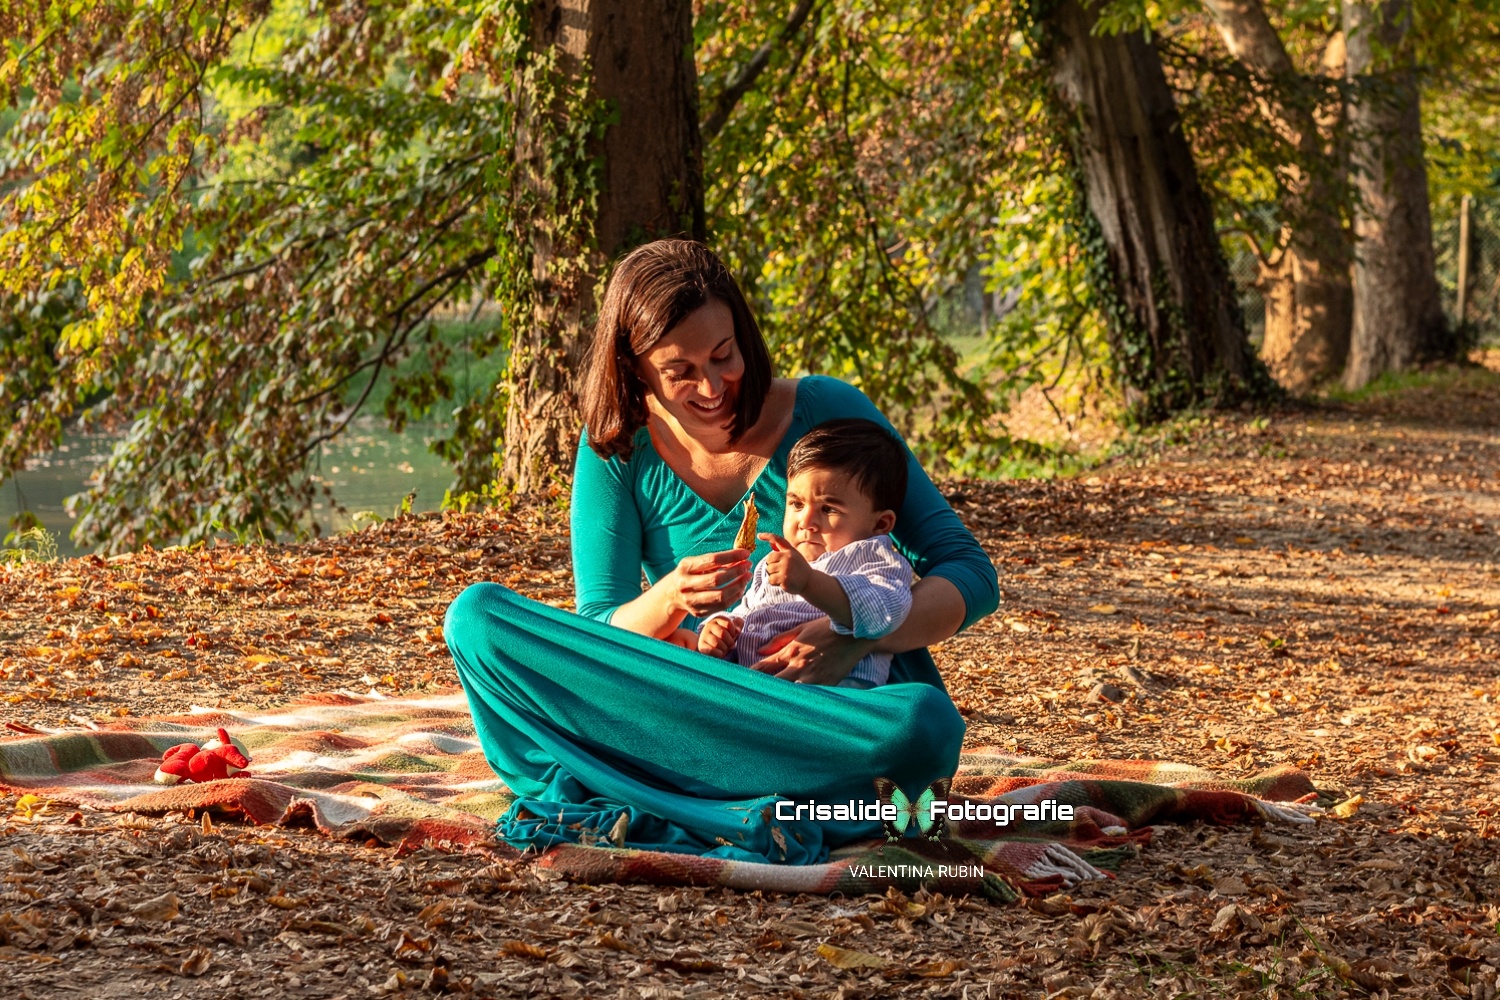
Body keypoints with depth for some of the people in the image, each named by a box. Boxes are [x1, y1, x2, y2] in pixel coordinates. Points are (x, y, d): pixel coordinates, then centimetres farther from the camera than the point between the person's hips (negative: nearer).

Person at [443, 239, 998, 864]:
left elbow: (971, 575, -6)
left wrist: (857, 638, -25)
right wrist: (667, 601, -26)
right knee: (476, 618, -16)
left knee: (925, 722, -39)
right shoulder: (618, 449, 1)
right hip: (693, 714, 2)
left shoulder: (828, 413, -5)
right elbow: (597, 637, -3)